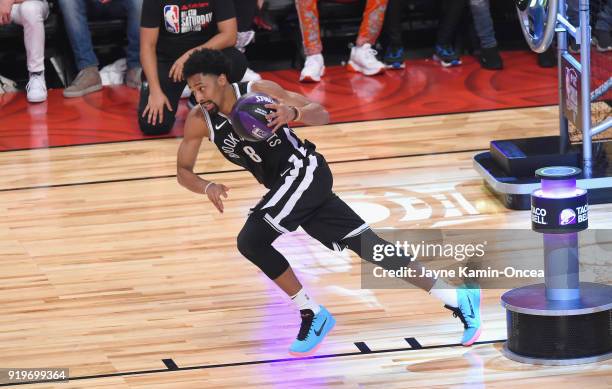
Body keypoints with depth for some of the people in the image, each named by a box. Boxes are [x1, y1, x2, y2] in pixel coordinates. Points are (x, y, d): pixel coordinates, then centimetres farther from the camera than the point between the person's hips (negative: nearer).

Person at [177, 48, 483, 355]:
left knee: (251, 240, -21)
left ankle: (311, 314, -8)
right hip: (285, 186, 6)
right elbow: (183, 171, 2)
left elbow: (322, 115, -12)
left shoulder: (259, 91, -15)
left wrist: (293, 112, -34)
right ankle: (457, 299, 5)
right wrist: (207, 187, -20)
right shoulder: (199, 120, -2)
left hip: (305, 171, -6)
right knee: (364, 243, 3)